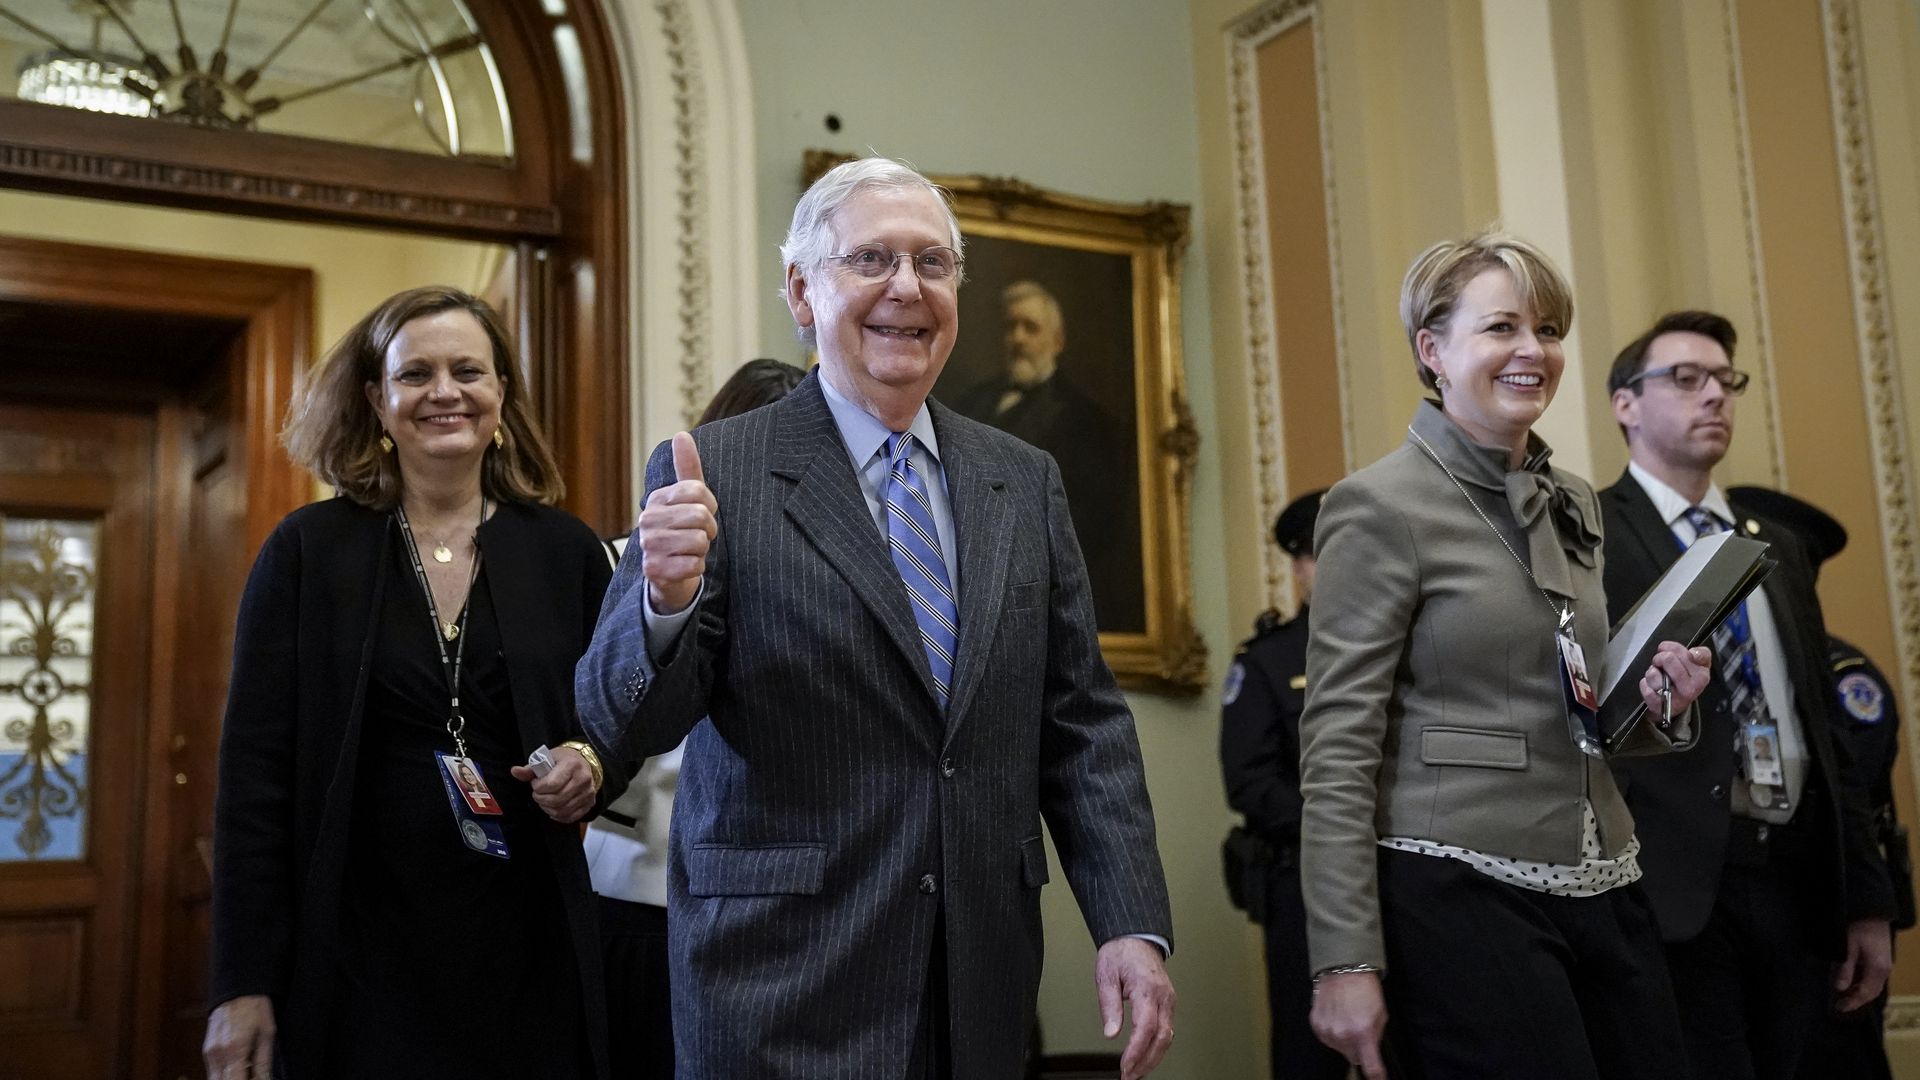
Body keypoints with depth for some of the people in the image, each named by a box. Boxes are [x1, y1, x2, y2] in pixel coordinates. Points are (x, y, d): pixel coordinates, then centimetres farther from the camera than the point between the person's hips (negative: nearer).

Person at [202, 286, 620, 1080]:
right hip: (355, 950, -1)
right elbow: (255, 769, -3)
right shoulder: (308, 549, -1)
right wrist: (242, 984, -8)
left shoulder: (564, 551, 3)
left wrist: (593, 767, -12)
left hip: (526, 946, 2)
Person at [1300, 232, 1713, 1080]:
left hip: (1601, 891, 7)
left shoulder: (1573, 503, 12)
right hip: (1463, 895, -7)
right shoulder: (1382, 506, -9)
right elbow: (1337, 748, -12)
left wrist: (1656, 703, 0)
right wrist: (1344, 961, -17)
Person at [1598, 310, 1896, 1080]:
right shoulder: (1586, 535, -3)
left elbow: (1824, 734, 17)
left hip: (1797, 876, 7)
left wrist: (1866, 898, 14)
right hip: (1677, 882, -6)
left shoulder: (1779, 549, 18)